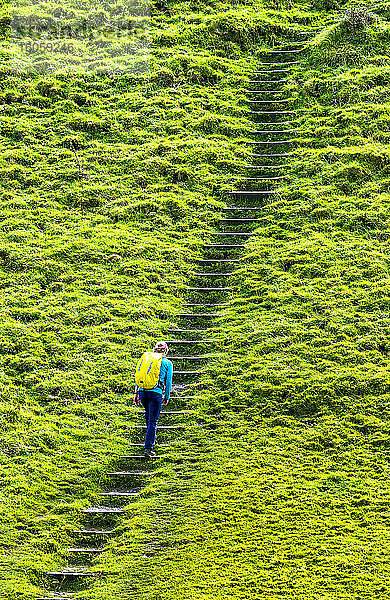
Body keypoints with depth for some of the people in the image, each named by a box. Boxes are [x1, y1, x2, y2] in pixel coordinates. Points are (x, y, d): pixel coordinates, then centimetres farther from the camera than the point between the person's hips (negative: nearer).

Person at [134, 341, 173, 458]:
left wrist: (136, 393, 14)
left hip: (143, 391, 4)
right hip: (156, 393, -4)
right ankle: (148, 448, -8)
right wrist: (167, 397, 15)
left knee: (148, 413, 29)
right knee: (153, 421, -1)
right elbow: (168, 382, 5)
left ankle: (151, 438, 43)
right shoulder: (167, 363, 5)